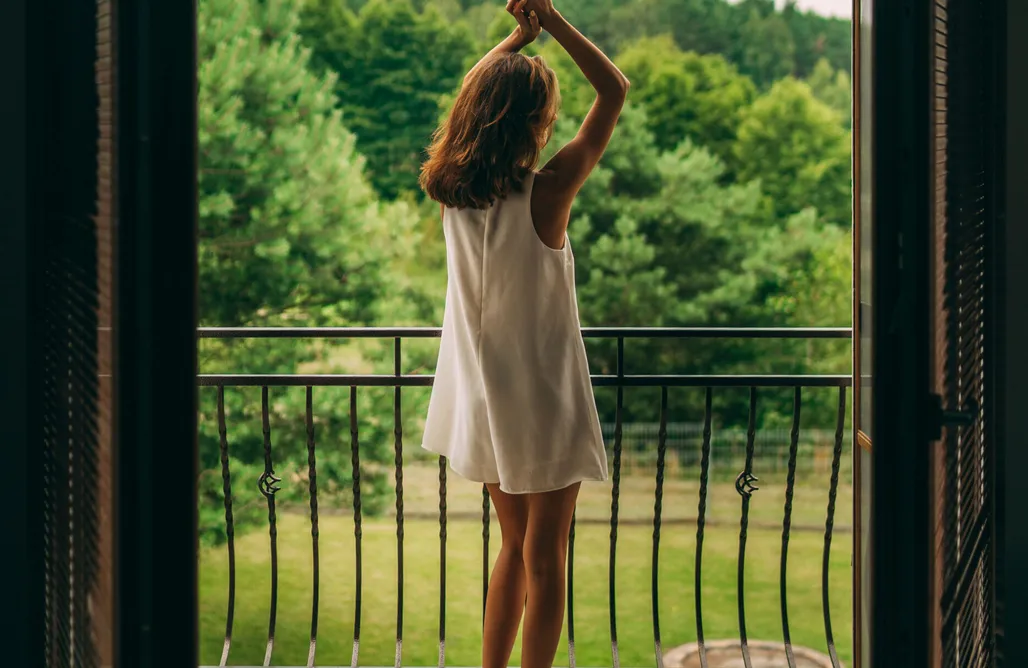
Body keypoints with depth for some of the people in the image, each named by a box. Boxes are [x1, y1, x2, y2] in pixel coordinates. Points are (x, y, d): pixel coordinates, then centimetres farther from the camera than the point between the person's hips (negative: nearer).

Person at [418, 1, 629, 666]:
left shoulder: (452, 191, -6)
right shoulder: (546, 193, -21)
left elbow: (475, 91, 14)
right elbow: (615, 90, -13)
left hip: (483, 404, 6)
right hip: (544, 401, -6)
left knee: (515, 544, 21)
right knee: (545, 559, 4)